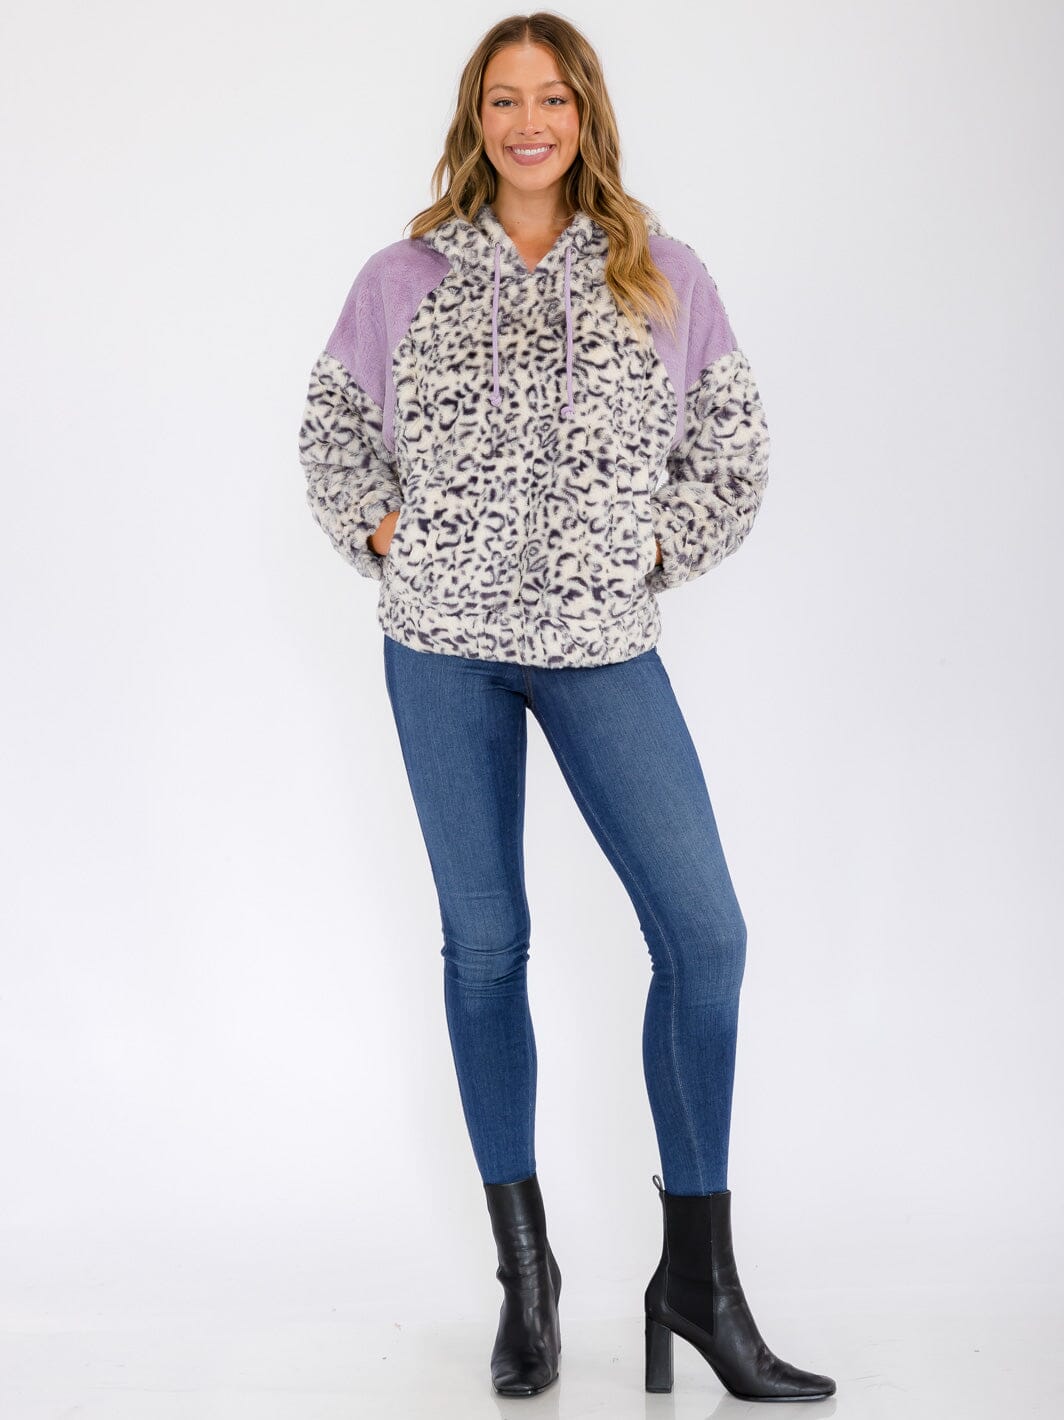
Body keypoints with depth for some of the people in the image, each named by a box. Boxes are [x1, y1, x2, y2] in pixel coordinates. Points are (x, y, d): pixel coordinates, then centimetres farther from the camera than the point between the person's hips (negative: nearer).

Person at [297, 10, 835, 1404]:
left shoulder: (662, 275, 4)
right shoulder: (404, 279, 4)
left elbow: (735, 448, 11)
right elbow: (330, 433, 16)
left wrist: (653, 552, 0)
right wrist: (383, 535, 1)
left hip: (604, 645, 0)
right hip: (443, 645, 0)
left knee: (704, 932, -9)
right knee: (484, 946, 5)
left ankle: (699, 1276, 5)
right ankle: (526, 1271, 19)